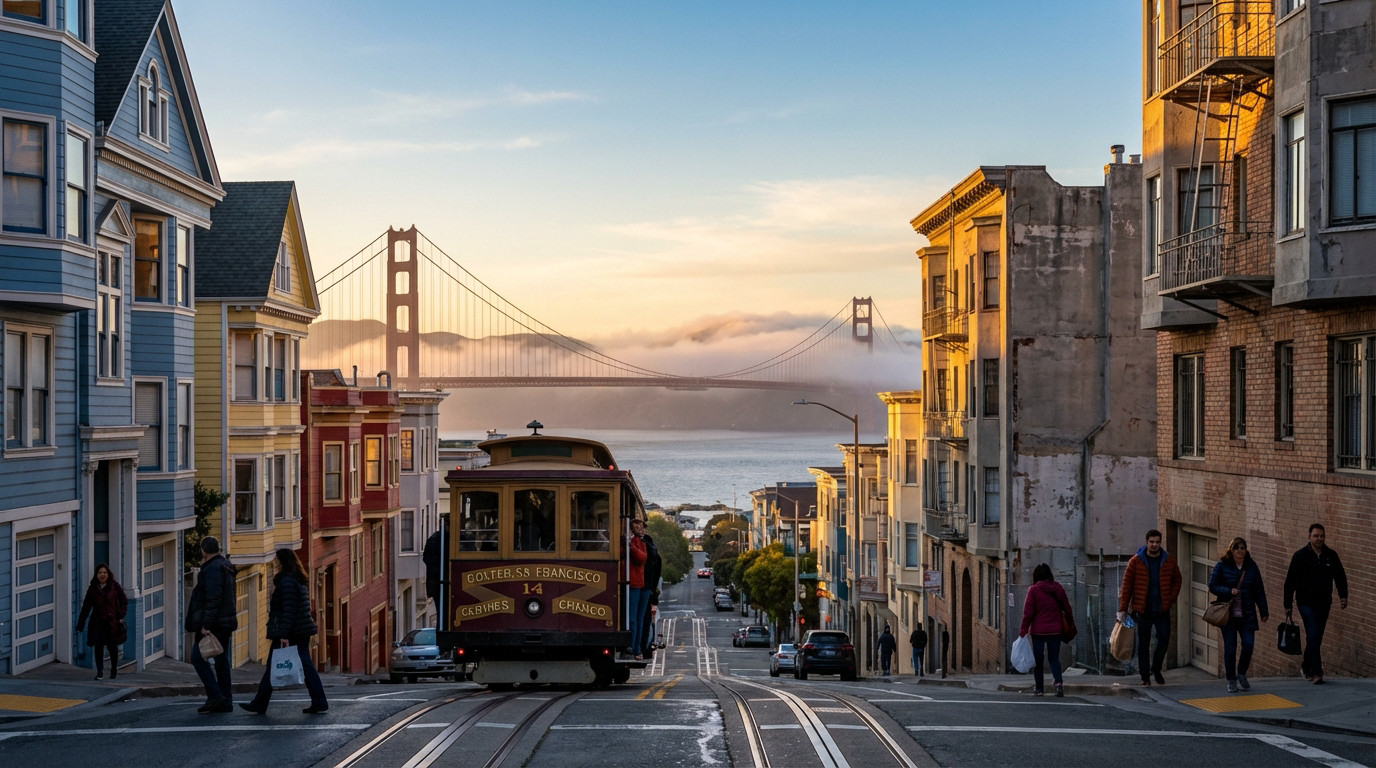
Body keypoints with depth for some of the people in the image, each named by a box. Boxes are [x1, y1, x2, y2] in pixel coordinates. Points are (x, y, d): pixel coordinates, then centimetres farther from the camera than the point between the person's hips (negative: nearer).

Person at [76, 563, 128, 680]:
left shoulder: (115, 586, 0)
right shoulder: (92, 589, 3)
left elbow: (124, 601, 5)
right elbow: (86, 607, 5)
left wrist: (121, 616, -5)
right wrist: (80, 624, 2)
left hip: (112, 622, -1)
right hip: (98, 622, 1)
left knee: (112, 647, 6)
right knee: (98, 647, -6)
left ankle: (114, 670, 27)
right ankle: (100, 672, -2)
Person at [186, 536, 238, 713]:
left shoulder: (212, 568, -15)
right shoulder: (225, 566, 16)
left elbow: (213, 600, -22)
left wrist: (206, 625, -22)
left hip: (213, 623, -10)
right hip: (225, 622, 10)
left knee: (198, 657, -3)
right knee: (221, 660, 10)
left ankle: (215, 696, -9)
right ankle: (226, 702, 11)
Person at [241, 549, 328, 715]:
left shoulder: (287, 581, -14)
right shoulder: (300, 580, 15)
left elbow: (288, 610, -21)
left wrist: (283, 634, -23)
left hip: (289, 632, -9)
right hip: (302, 632, 9)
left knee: (273, 668, 1)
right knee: (306, 666, 5)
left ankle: (259, 704, 10)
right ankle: (319, 702, -3)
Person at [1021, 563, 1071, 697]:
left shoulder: (1034, 590, -8)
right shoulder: (1058, 588, 2)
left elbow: (1028, 613, -10)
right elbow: (1067, 608, 8)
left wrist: (1023, 631, -3)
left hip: (1038, 630, -3)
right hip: (1055, 630, 3)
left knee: (1038, 659, 8)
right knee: (1054, 658, 9)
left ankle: (1039, 688, 11)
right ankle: (1058, 681, -14)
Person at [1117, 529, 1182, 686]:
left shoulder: (1169, 561, 6)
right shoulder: (1136, 561, -1)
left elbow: (1177, 580, 17)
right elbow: (1127, 584, -1)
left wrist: (1171, 599, 2)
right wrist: (1123, 609, -5)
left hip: (1162, 609, 2)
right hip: (1143, 609, -2)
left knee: (1164, 639, -3)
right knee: (1143, 643, 3)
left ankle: (1156, 669, 19)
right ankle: (1145, 675, 11)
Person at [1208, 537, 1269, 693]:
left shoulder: (1252, 567, 7)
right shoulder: (1222, 566, -1)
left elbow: (1259, 591, 9)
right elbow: (1212, 586, -2)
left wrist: (1264, 611, 6)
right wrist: (1229, 591, -16)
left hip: (1247, 615, 2)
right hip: (1228, 614, -2)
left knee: (1248, 645, -8)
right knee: (1230, 648, -1)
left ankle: (1242, 674, 17)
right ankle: (1231, 680, 14)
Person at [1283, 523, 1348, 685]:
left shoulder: (1331, 556, 5)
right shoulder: (1300, 556, -5)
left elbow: (1340, 577, 12)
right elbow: (1290, 582, -2)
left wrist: (1343, 596, -4)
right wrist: (1287, 605, -4)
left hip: (1324, 604, 4)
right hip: (1306, 603, -4)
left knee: (1316, 638, 11)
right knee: (1313, 637, -13)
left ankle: (1306, 666, 30)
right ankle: (1317, 672, -13)